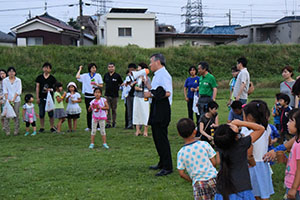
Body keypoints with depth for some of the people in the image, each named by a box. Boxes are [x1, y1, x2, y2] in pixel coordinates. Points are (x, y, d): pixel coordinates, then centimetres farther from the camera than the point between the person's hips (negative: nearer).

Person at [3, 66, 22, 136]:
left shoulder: (18, 80, 4)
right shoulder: (5, 80, 5)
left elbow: (18, 91, -1)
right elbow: (5, 91, 1)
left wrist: (13, 99, -10)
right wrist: (7, 99, -11)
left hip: (16, 100, 0)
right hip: (7, 100, 0)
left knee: (16, 115, 0)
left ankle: (16, 131, 6)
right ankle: (7, 131, 1)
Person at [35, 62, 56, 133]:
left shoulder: (52, 78, 4)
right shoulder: (39, 77, 7)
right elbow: (37, 87, 7)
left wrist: (50, 89, -15)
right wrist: (37, 97, 1)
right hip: (41, 98, 1)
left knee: (51, 113, 0)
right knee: (41, 114, 3)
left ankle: (52, 127, 10)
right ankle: (42, 128, 12)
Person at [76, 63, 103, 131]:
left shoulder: (98, 76, 5)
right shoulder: (85, 76, 4)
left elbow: (101, 85, 6)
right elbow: (77, 77, -11)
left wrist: (97, 85, -14)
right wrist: (80, 69, 0)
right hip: (88, 96, 1)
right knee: (88, 111, 5)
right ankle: (89, 126, 12)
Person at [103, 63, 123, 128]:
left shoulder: (117, 76, -4)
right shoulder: (106, 75, 6)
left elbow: (121, 84, 8)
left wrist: (116, 88, -3)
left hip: (115, 95, -2)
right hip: (107, 95, 2)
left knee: (114, 109, 6)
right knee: (108, 109, -3)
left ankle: (114, 122, 17)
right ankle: (108, 123, 0)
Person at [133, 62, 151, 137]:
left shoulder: (147, 78, -3)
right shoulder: (137, 77, 9)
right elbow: (135, 87, 3)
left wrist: (145, 81, -22)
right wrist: (141, 89, -12)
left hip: (144, 98, -5)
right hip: (137, 97, 5)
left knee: (145, 114, -4)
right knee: (136, 113, 3)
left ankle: (145, 131, 0)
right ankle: (138, 130, 8)